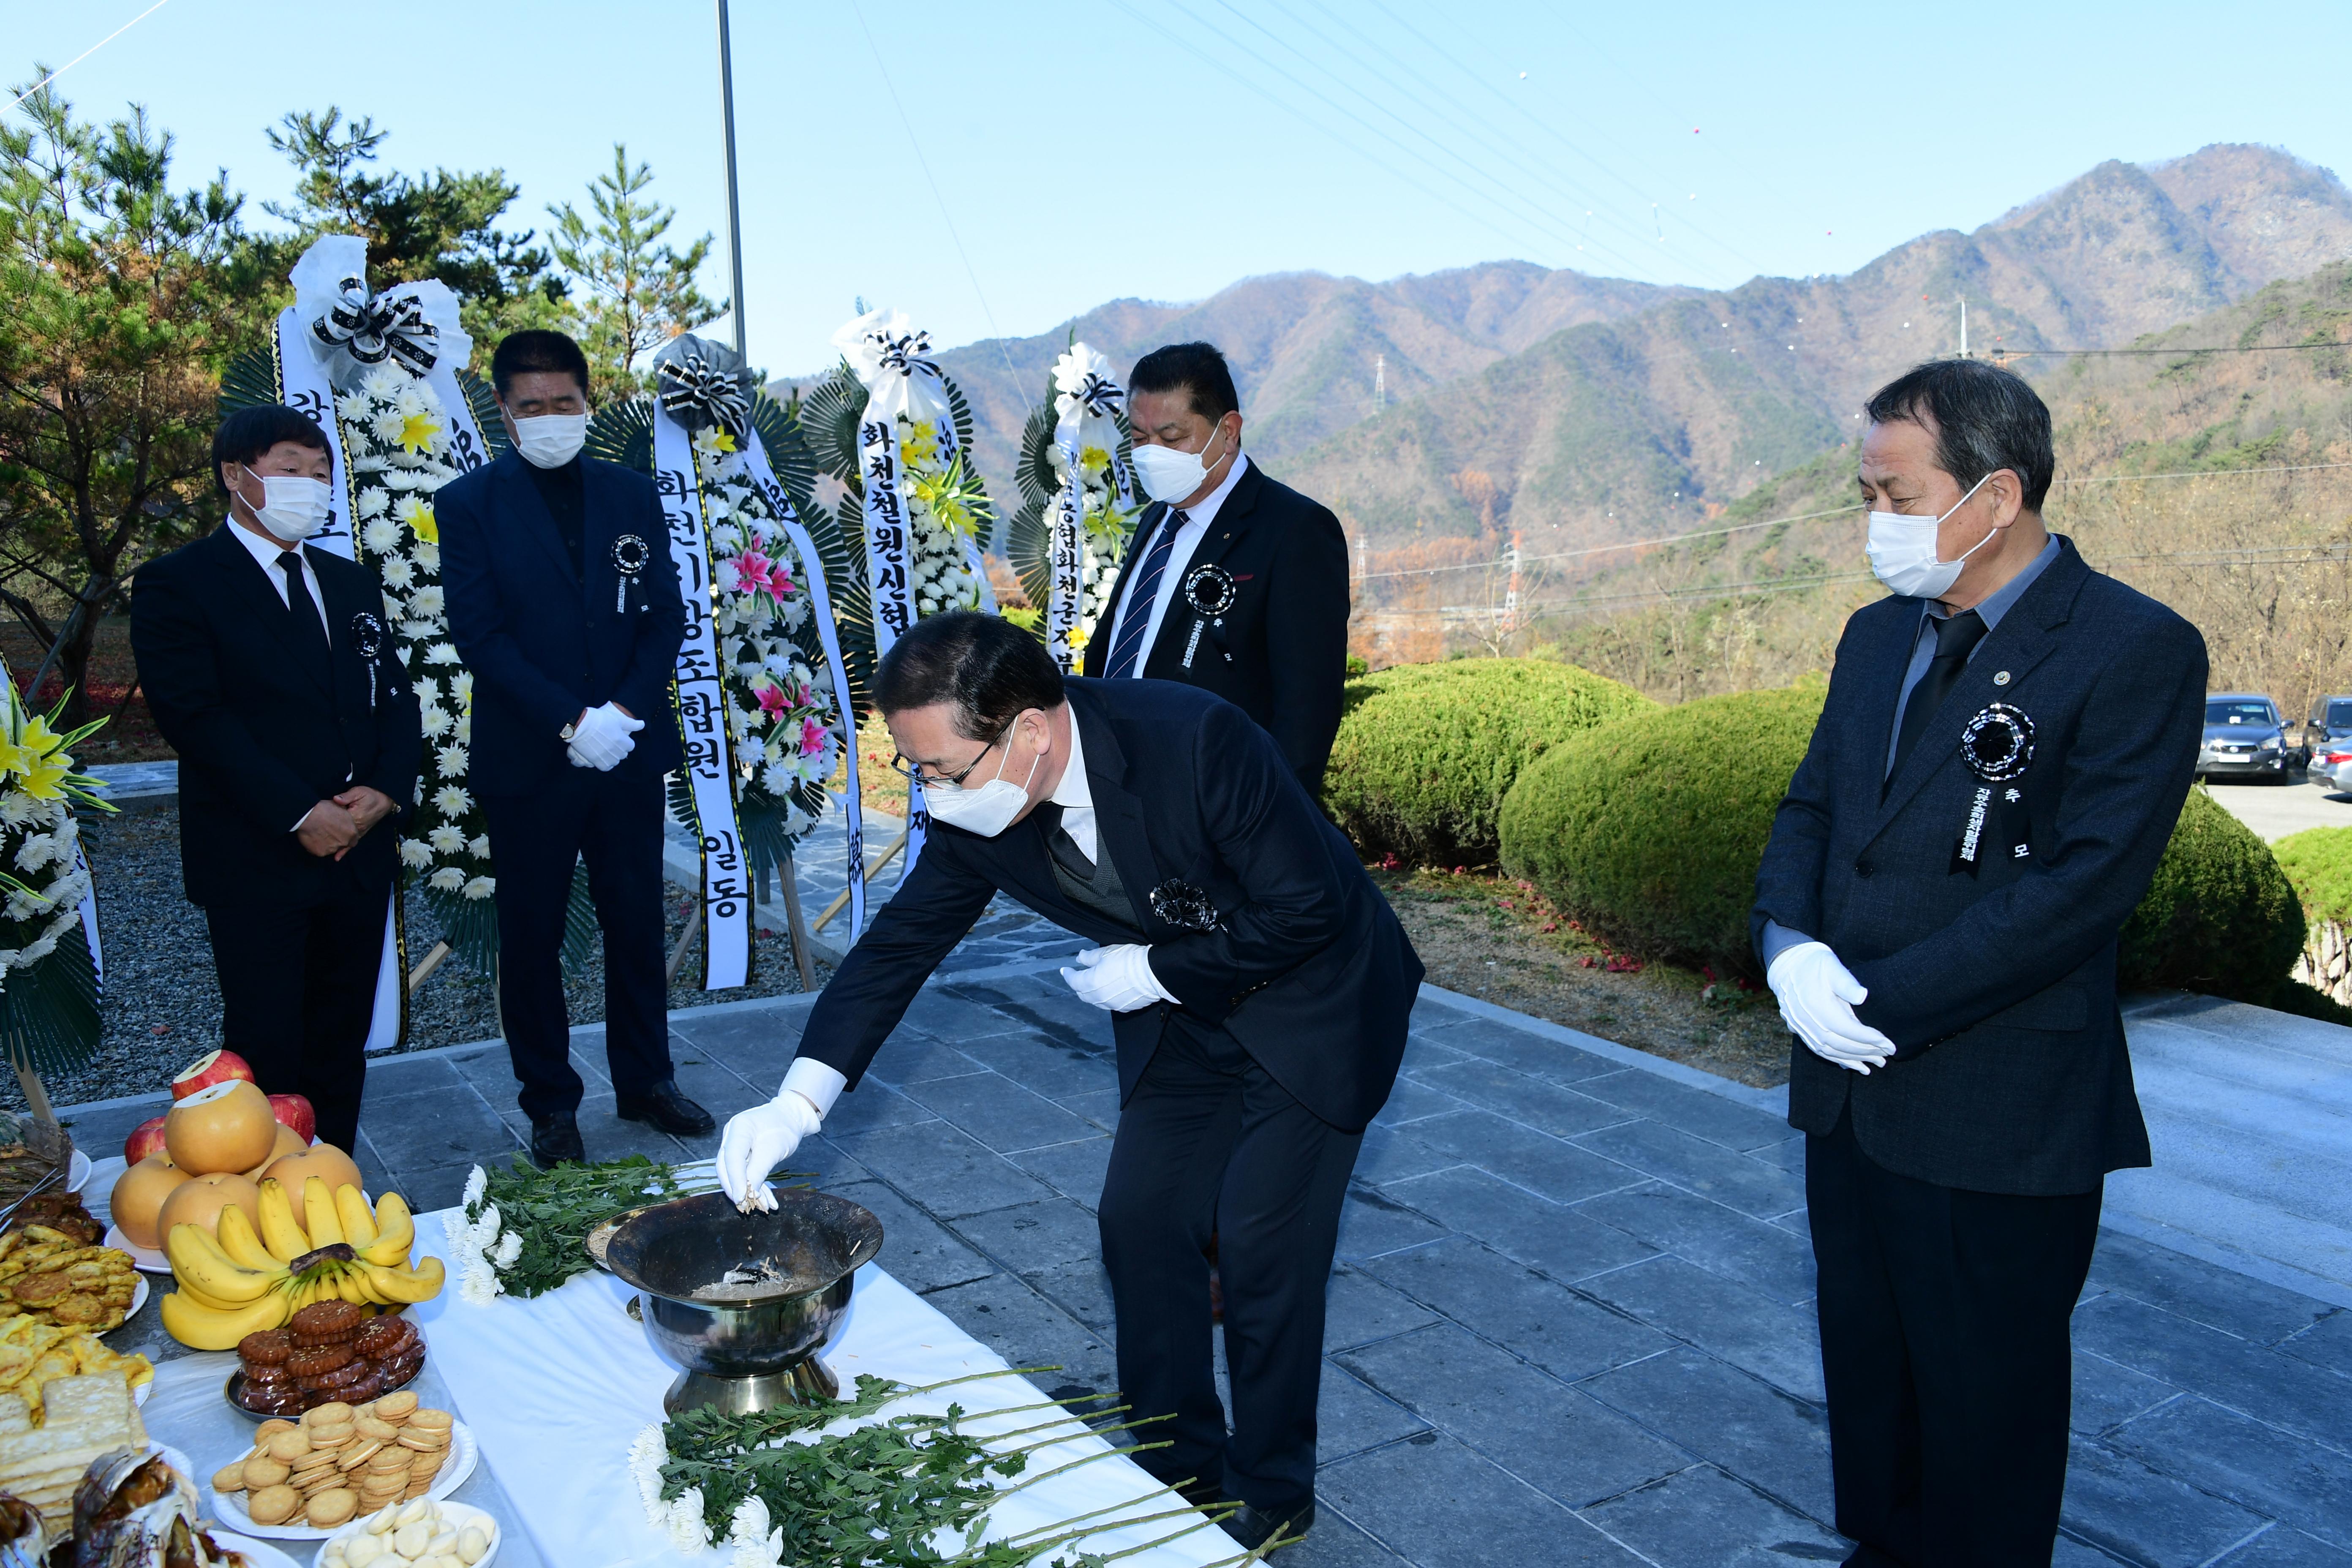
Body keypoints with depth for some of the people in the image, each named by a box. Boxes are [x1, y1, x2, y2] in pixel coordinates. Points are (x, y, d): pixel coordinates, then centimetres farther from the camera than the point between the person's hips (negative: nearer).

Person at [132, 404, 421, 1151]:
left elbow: (395, 696, 12)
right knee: (267, 1053, 0)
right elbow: (195, 716, -13)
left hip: (362, 853, 6)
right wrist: (301, 814, -18)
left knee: (342, 1042, 11)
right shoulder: (175, 584, -3)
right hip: (257, 863, -5)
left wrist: (387, 789, -7)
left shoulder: (352, 583, 16)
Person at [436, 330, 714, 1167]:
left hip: (629, 751, 3)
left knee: (637, 924, 11)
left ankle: (645, 1081, 27)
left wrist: (625, 709, -11)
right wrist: (569, 721, -17)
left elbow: (666, 614, 4)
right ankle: (550, 1104, 20)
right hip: (527, 761, -2)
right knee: (532, 937, 7)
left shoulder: (632, 495, 8)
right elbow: (478, 632, -9)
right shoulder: (469, 503, -1)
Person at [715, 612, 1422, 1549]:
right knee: (1140, 1220, 5)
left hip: (1312, 1003, -6)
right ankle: (1180, 1466, 25)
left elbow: (1307, 909, -28)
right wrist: (798, 1101, -18)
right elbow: (902, 941, -7)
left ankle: (1271, 1492, 18)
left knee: (1262, 1241, -4)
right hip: (1184, 1015, 6)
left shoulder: (1197, 742, -35)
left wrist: (1154, 973, -20)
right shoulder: (977, 807, -16)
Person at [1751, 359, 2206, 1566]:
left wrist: (1887, 1002, -21)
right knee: (1866, 1367, 21)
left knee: (1985, 1401, 11)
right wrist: (1788, 944, -9)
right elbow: (1809, 807, 11)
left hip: (2002, 1117, -7)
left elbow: (2084, 883, -20)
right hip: (1849, 1086, 7)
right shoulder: (1879, 635, 10)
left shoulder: (2139, 652, -13)